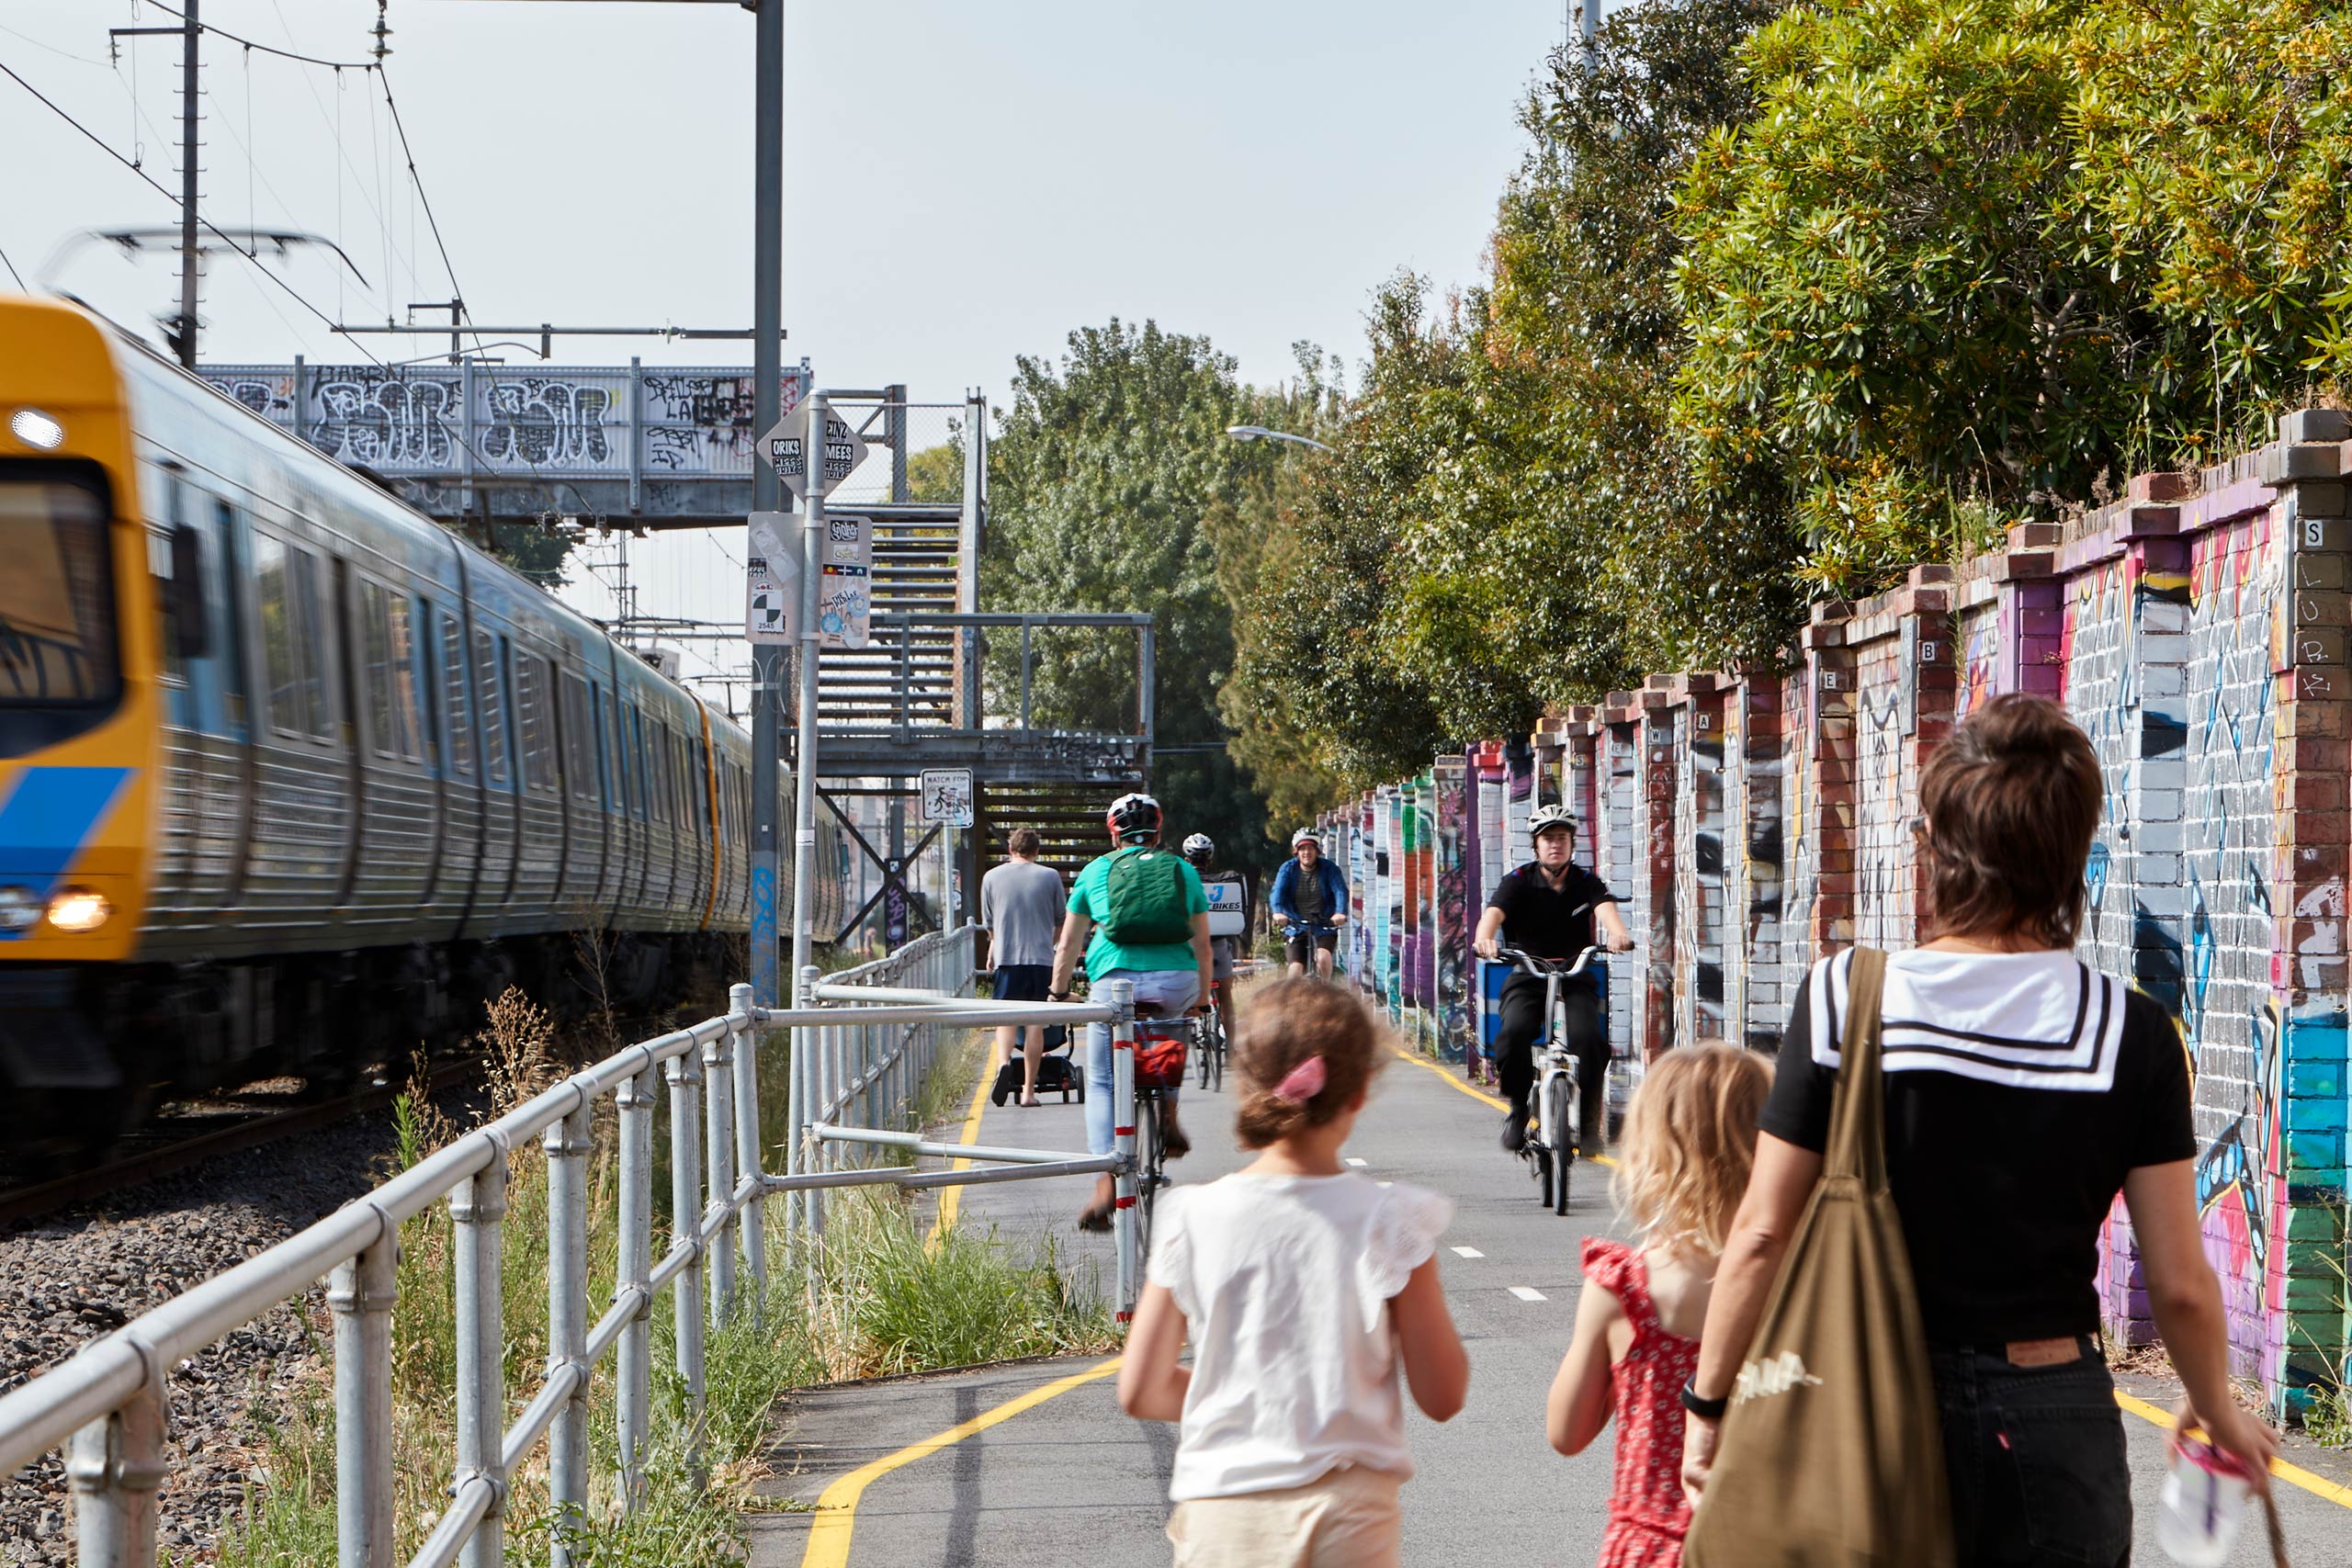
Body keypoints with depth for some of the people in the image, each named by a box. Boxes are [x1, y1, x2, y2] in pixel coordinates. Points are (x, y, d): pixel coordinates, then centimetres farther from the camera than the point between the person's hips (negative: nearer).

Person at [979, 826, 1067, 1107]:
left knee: (1006, 1017, 5)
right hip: (1041, 957, 0)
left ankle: (1003, 1061, -24)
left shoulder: (992, 877, 4)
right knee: (1035, 1022, 4)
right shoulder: (1050, 876, 3)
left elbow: (988, 923, 14)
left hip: (1006, 958, 0)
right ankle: (1028, 1089, 6)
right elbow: (1061, 920, 13)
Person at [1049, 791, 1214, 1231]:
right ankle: (1168, 1116, 20)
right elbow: (1202, 942, 20)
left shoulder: (1096, 870, 16)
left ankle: (1105, 1186, -6)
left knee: (1102, 1084, 9)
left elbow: (1069, 942, 20)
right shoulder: (1183, 870, 17)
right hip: (1176, 982, 2)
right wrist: (1201, 995, 32)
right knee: (1170, 1032, 37)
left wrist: (1058, 992, 30)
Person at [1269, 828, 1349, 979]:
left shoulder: (1329, 869, -3)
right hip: (1296, 926, 1)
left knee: (1323, 958, -26)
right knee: (1296, 968, -14)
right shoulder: (1288, 869, -1)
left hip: (1324, 927, -1)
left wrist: (1340, 912, -39)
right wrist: (1278, 912, -37)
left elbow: (1340, 891, -17)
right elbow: (1277, 892, -15)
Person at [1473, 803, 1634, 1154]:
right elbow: (1493, 912, -17)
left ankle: (1589, 1121, -7)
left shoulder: (1586, 883, 5)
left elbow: (1605, 907, -16)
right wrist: (1485, 938, -42)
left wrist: (1617, 933, -41)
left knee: (1588, 1038, -27)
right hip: (1527, 977, -1)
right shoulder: (1519, 882, 0)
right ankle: (1518, 1108, -5)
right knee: (1514, 1033, -30)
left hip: (1576, 978, 1)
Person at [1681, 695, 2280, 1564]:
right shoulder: (2130, 1032, -8)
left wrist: (1708, 1403, 6)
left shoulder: (1842, 1000, -9)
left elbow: (1762, 1235, -6)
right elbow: (2181, 1284, -4)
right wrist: (2220, 1414, 15)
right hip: (2054, 1425, 0)